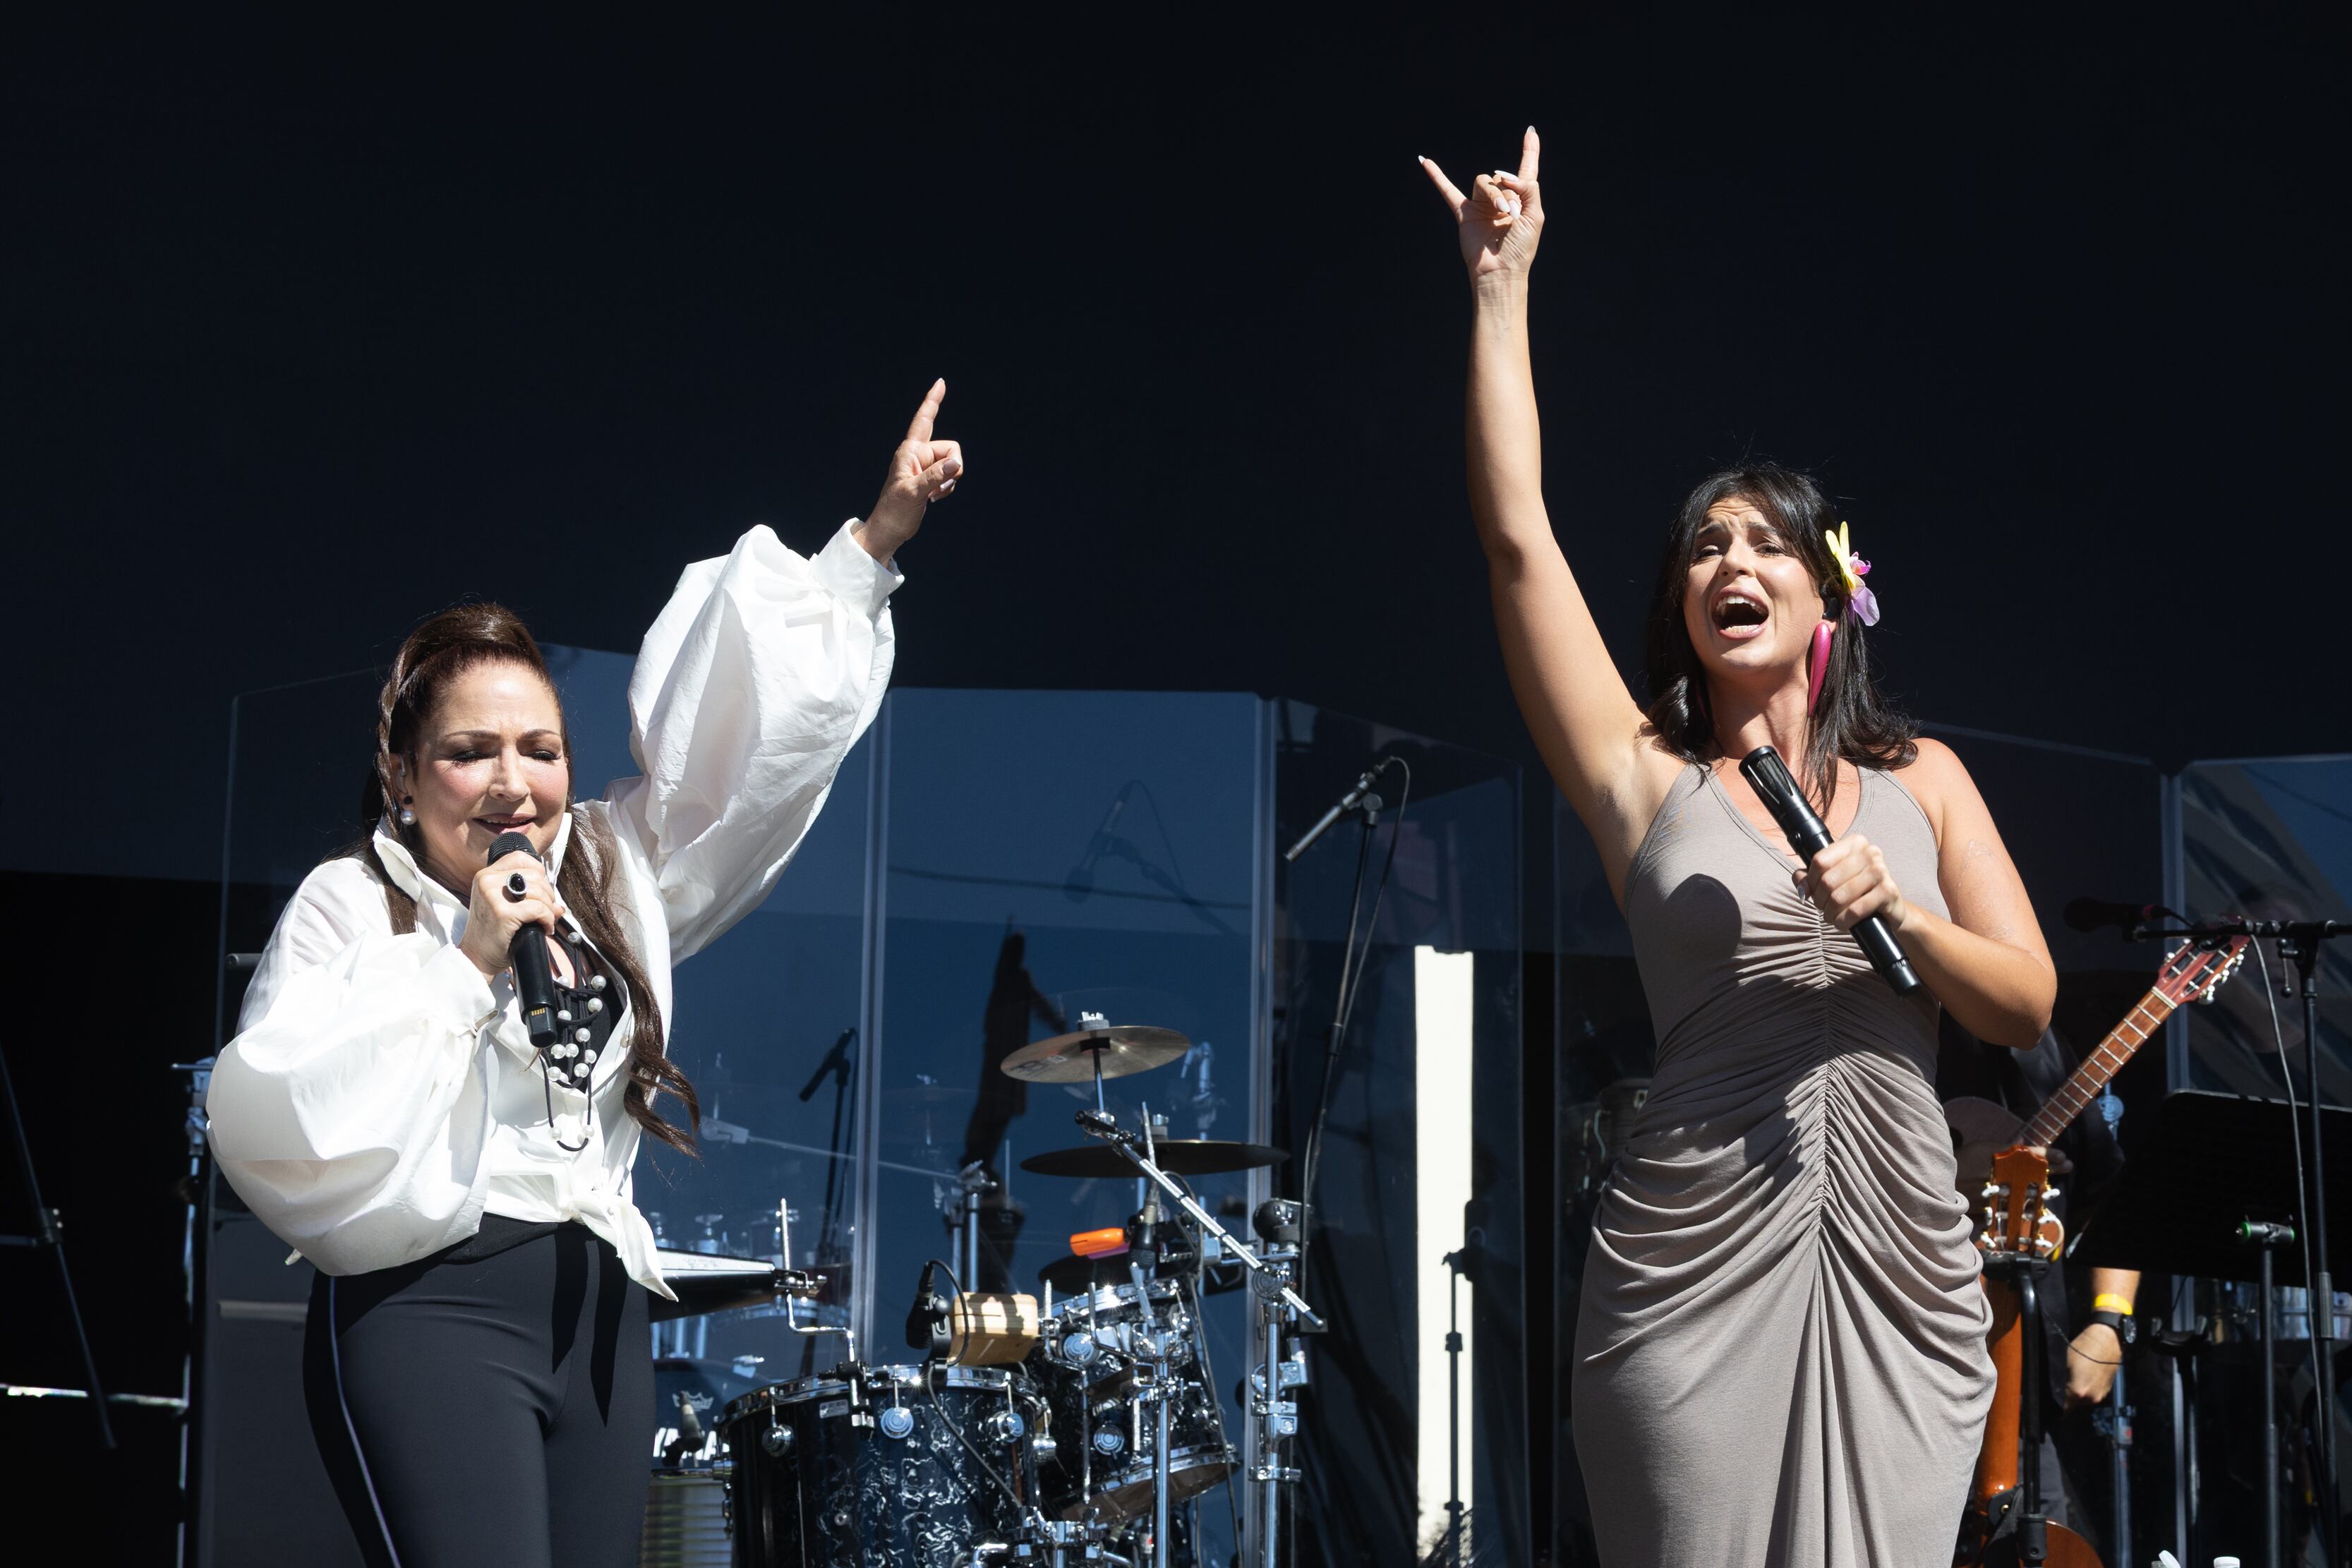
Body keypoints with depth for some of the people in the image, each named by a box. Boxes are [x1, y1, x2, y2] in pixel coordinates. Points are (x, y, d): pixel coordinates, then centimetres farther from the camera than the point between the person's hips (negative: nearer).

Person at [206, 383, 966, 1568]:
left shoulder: (612, 872, 15)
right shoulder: (349, 904, -1)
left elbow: (755, 726, 17)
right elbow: (285, 1121, -16)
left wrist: (876, 540, 16)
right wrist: (465, 960, -15)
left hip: (598, 1306, 6)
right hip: (431, 1304, -6)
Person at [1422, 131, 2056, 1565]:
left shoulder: (1922, 781, 13)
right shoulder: (1649, 777, 6)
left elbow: (2028, 1007, 9)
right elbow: (1518, 534, -1)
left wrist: (1904, 917, -10)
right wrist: (1504, 283, 2)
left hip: (1904, 1267, 2)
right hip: (1700, 1265, -2)